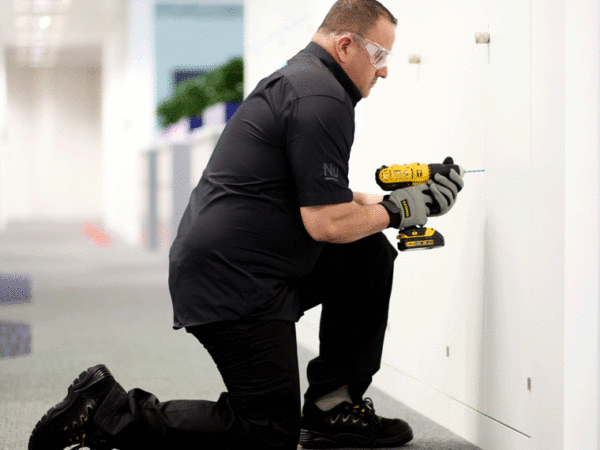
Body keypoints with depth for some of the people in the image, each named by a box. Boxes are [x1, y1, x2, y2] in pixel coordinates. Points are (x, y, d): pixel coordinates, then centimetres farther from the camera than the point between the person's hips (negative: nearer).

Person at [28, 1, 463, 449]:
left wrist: (383, 202, 15)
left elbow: (322, 193, 26)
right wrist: (398, 211, -3)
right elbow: (326, 222, -19)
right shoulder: (322, 99, -15)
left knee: (370, 256, 16)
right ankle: (107, 411, -7)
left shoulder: (299, 78, 19)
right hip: (235, 285, -11)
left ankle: (333, 405, 18)